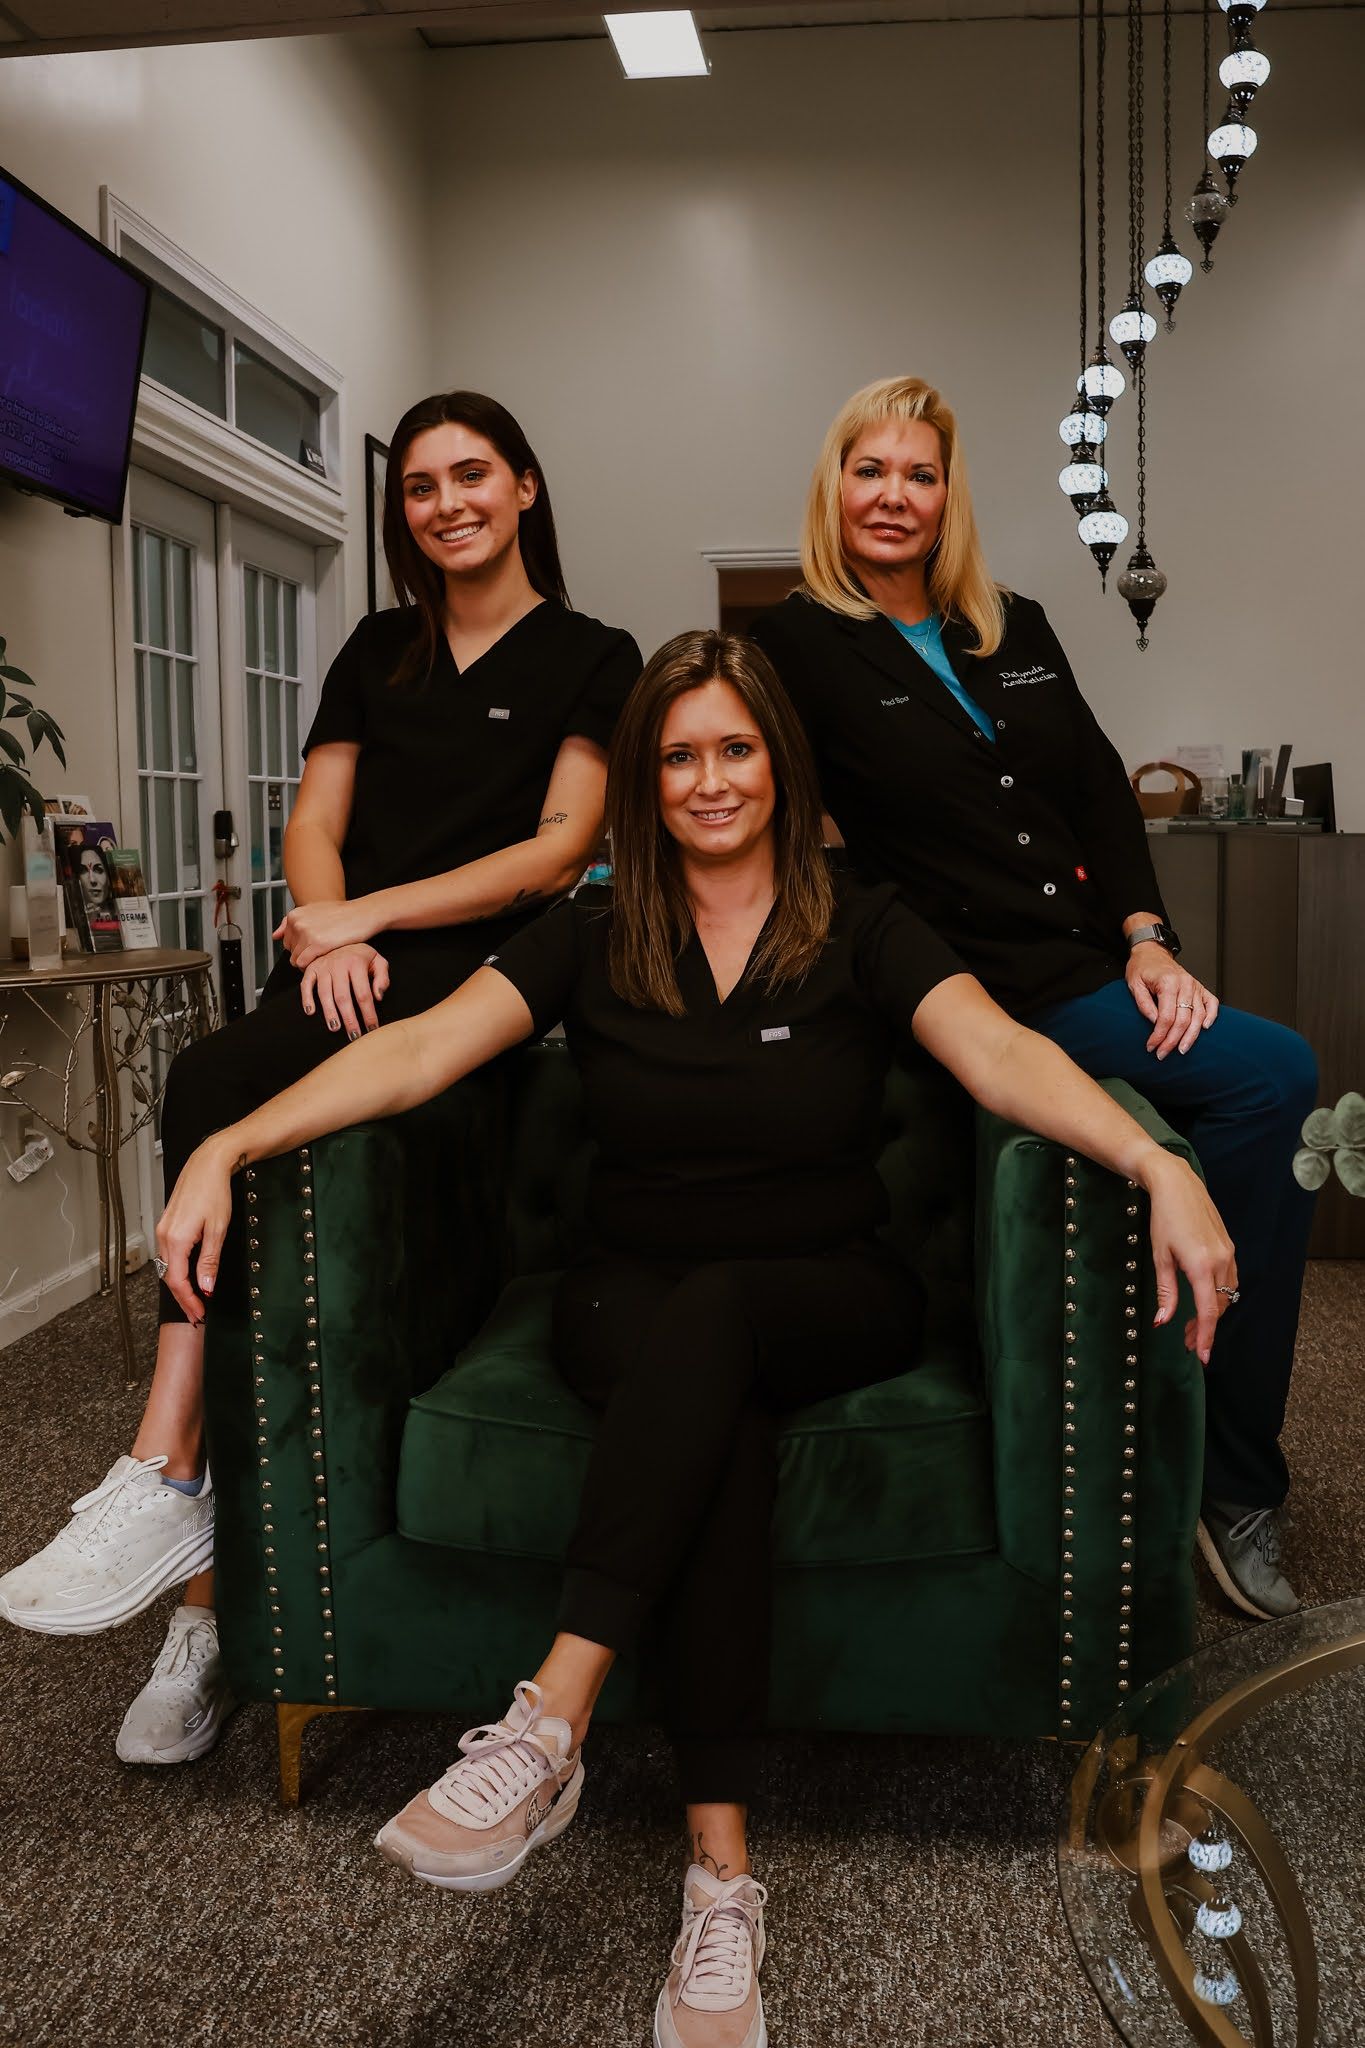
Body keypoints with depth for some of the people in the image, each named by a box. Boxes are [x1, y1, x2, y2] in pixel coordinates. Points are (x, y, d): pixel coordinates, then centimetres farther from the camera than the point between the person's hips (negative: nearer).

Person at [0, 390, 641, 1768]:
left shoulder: (592, 659, 7)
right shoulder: (380, 652, 22)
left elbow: (557, 853, -5)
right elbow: (315, 823, 15)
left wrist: (363, 918, -9)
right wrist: (331, 937, -6)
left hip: (474, 975, -4)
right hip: (349, 969, 5)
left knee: (213, 1090, -30)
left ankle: (162, 1481, -26)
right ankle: (210, 1604, -16)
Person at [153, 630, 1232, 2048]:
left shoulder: (863, 932, 1)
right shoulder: (592, 940, 5)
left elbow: (1001, 1054, -15)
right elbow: (419, 1049, -6)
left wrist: (1158, 1165, -34)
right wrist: (227, 1146, -19)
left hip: (827, 1299, -1)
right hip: (634, 1300, 1)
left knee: (711, 1317, -35)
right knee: (720, 1423, -32)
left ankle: (547, 1730, -36)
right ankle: (719, 1867, -29)